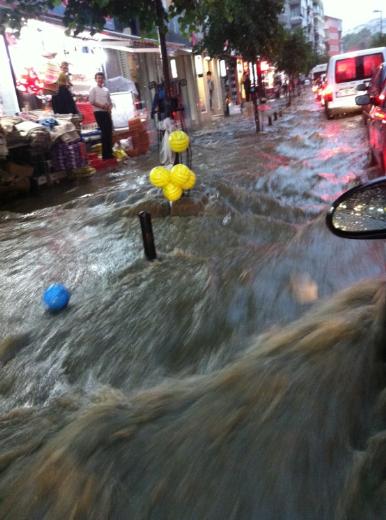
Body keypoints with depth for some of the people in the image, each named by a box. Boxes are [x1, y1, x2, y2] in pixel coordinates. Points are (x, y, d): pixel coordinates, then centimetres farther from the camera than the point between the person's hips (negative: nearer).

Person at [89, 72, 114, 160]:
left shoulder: (106, 90, 16)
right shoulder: (93, 89, 1)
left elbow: (110, 101, 18)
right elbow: (91, 101, -7)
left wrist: (109, 107, -3)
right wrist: (102, 106, -15)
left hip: (107, 112, 5)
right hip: (99, 112, -5)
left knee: (109, 132, 3)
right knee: (104, 132, -9)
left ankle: (109, 152, 11)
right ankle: (105, 154, -4)